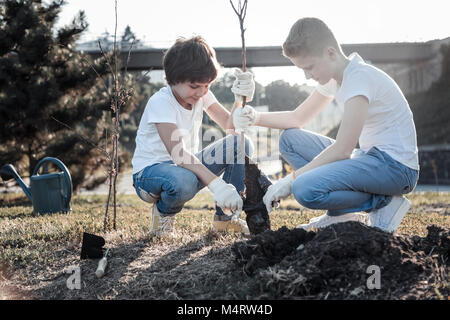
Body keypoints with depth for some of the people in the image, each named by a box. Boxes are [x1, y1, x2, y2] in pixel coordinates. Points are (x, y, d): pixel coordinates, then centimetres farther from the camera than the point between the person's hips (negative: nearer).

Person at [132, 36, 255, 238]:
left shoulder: (201, 94, 0)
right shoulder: (160, 102, -22)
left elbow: (230, 126, -4)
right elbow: (178, 154, -33)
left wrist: (240, 99, -25)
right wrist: (215, 184, -44)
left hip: (188, 165, 7)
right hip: (150, 171, -7)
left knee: (240, 144, -13)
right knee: (184, 182, -43)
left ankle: (225, 216, -2)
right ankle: (162, 214, -5)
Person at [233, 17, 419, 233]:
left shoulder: (360, 78, -19)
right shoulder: (333, 77, 9)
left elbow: (342, 150, -23)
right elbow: (298, 118, 18)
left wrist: (291, 180, -19)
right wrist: (256, 118, -1)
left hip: (396, 166, -10)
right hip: (369, 157, 10)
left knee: (305, 190, -28)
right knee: (290, 140, 7)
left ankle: (384, 203, -8)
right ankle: (340, 213, 0)